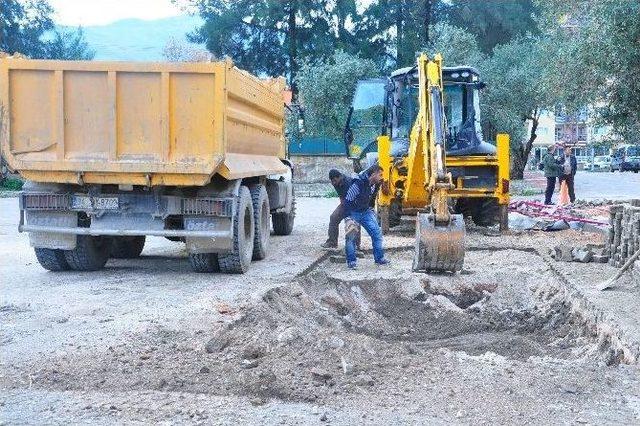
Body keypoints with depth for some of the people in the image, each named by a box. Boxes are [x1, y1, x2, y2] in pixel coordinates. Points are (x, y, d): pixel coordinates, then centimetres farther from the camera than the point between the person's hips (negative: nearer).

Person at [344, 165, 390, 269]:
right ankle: (351, 261, 4)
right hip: (353, 213, -7)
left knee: (377, 233, 0)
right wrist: (349, 218, -24)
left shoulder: (373, 185, -1)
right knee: (351, 237, -8)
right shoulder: (357, 184, -26)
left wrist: (370, 210, 12)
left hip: (366, 212, 7)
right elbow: (347, 201, -23)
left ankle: (379, 258, 9)